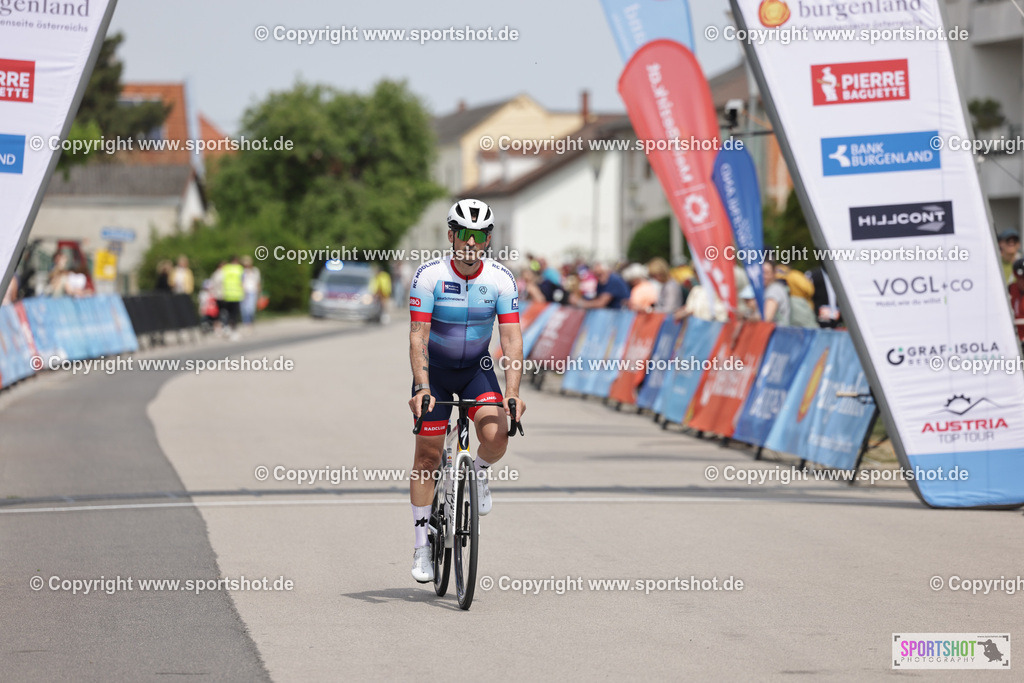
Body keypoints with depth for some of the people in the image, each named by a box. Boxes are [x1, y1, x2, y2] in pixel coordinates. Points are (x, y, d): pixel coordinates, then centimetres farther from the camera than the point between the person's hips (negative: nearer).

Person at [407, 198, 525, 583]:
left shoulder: (501, 280, -16)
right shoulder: (430, 276, -21)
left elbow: (512, 339, -19)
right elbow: (418, 336, -24)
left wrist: (512, 392, -31)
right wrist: (421, 388, -36)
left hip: (477, 368, 1)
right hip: (435, 368, -1)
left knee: (496, 435, -24)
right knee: (428, 455, 0)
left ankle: (480, 472, 12)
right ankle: (422, 545, 11)